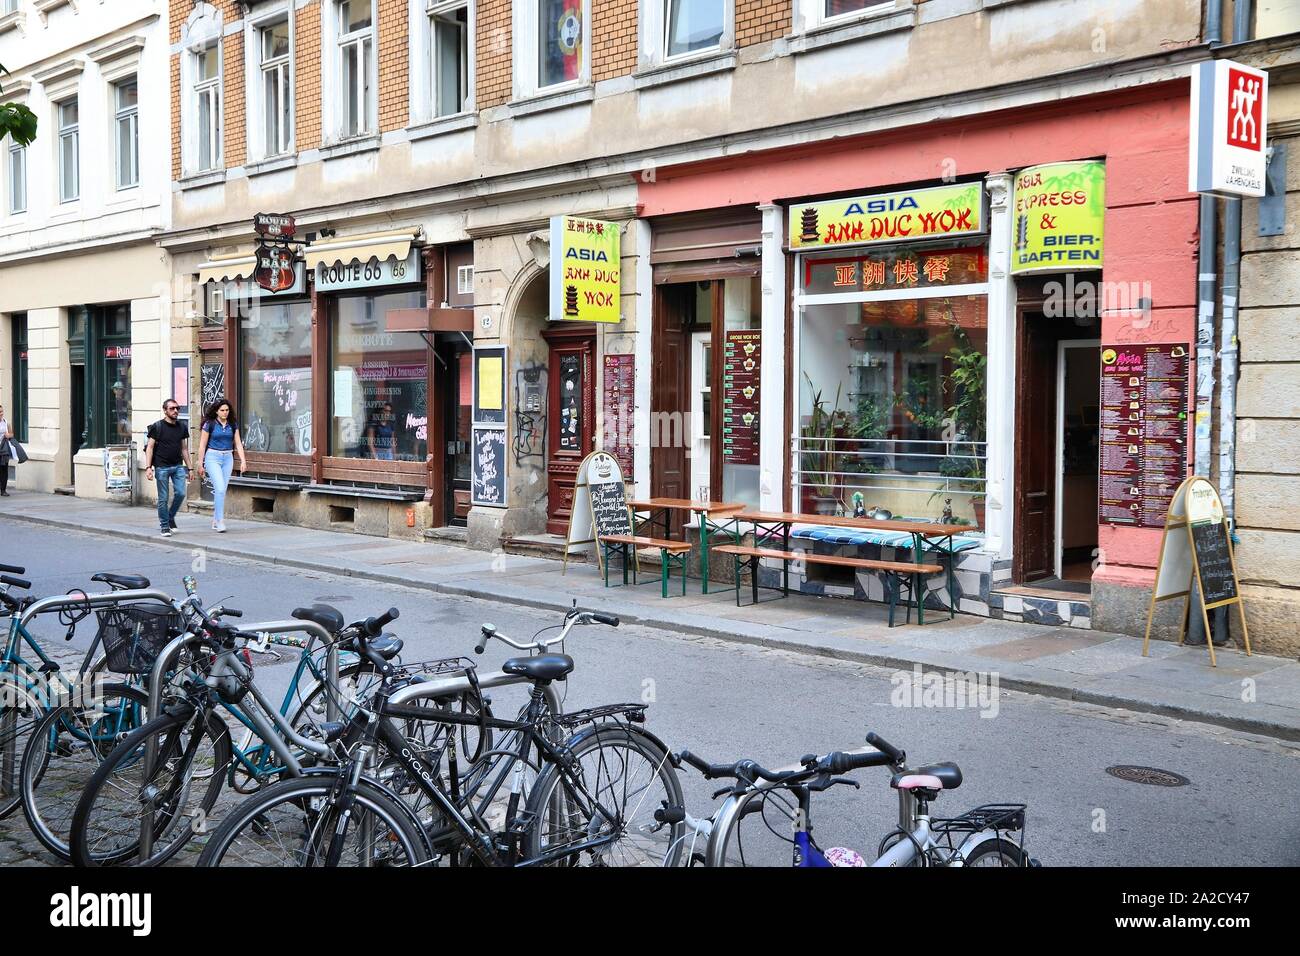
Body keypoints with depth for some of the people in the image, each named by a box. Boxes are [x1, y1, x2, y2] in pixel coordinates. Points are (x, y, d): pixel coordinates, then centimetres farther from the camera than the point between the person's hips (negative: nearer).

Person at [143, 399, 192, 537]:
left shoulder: (182, 427, 10)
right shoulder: (157, 427, -3)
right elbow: (149, 447, -4)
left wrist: (188, 468, 13)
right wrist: (148, 467, -13)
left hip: (178, 466, 4)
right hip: (161, 467, -4)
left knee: (181, 493, -8)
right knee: (163, 498, 0)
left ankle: (171, 517, 18)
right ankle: (165, 527, 10)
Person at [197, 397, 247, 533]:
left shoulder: (233, 424, 7)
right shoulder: (210, 424, -4)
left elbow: (238, 443, 8)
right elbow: (202, 445, 0)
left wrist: (243, 461, -3)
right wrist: (200, 464, -1)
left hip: (228, 458, 4)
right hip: (213, 457, -4)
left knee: (222, 490, 6)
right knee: (220, 488, -16)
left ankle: (215, 521, 16)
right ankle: (220, 521, -14)